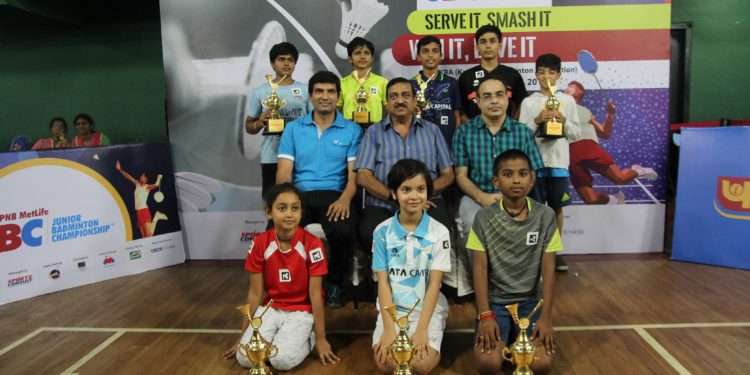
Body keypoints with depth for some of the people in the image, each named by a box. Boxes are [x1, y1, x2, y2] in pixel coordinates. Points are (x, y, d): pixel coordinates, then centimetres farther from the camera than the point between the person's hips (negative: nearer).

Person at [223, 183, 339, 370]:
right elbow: (255, 293, -1)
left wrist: (320, 338, -7)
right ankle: (277, 337, 11)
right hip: (270, 309, 3)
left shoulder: (312, 244, -16)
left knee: (282, 360, -23)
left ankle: (306, 337, 7)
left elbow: (315, 294, -11)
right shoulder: (259, 244, -8)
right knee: (245, 358, -16)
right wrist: (244, 335, 3)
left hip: (301, 311, -2)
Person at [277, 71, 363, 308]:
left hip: (335, 195, -1)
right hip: (300, 195, 1)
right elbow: (284, 171, 7)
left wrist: (345, 199, -20)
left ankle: (335, 282, -1)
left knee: (344, 231, -33)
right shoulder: (293, 128, 15)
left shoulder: (352, 130, 10)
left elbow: (354, 173, 1)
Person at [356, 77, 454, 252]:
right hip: (382, 205, 0)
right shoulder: (374, 132, 12)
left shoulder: (432, 130, 18)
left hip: (427, 202, 1)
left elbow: (448, 175, 13)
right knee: (369, 233, -33)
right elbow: (363, 177, 1)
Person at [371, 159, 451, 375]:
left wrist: (422, 329, -17)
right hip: (393, 308, 1)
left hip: (428, 309, -1)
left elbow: (434, 283, -8)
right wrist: (388, 328, -15)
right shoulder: (382, 232, -3)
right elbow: (383, 282, -4)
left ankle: (428, 343, 9)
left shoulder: (439, 232, -5)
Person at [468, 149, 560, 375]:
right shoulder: (484, 218, -7)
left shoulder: (545, 216, -4)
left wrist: (546, 317, -11)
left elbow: (548, 269, -4)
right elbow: (480, 268, -8)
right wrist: (485, 315, -16)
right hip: (495, 300, -1)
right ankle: (503, 338, 13)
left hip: (531, 301, 1)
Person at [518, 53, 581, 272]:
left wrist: (564, 122, -11)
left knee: (557, 208, 9)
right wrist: (536, 121, -15)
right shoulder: (528, 102, 2)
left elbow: (577, 133, 6)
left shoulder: (568, 101, 6)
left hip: (559, 162, 2)